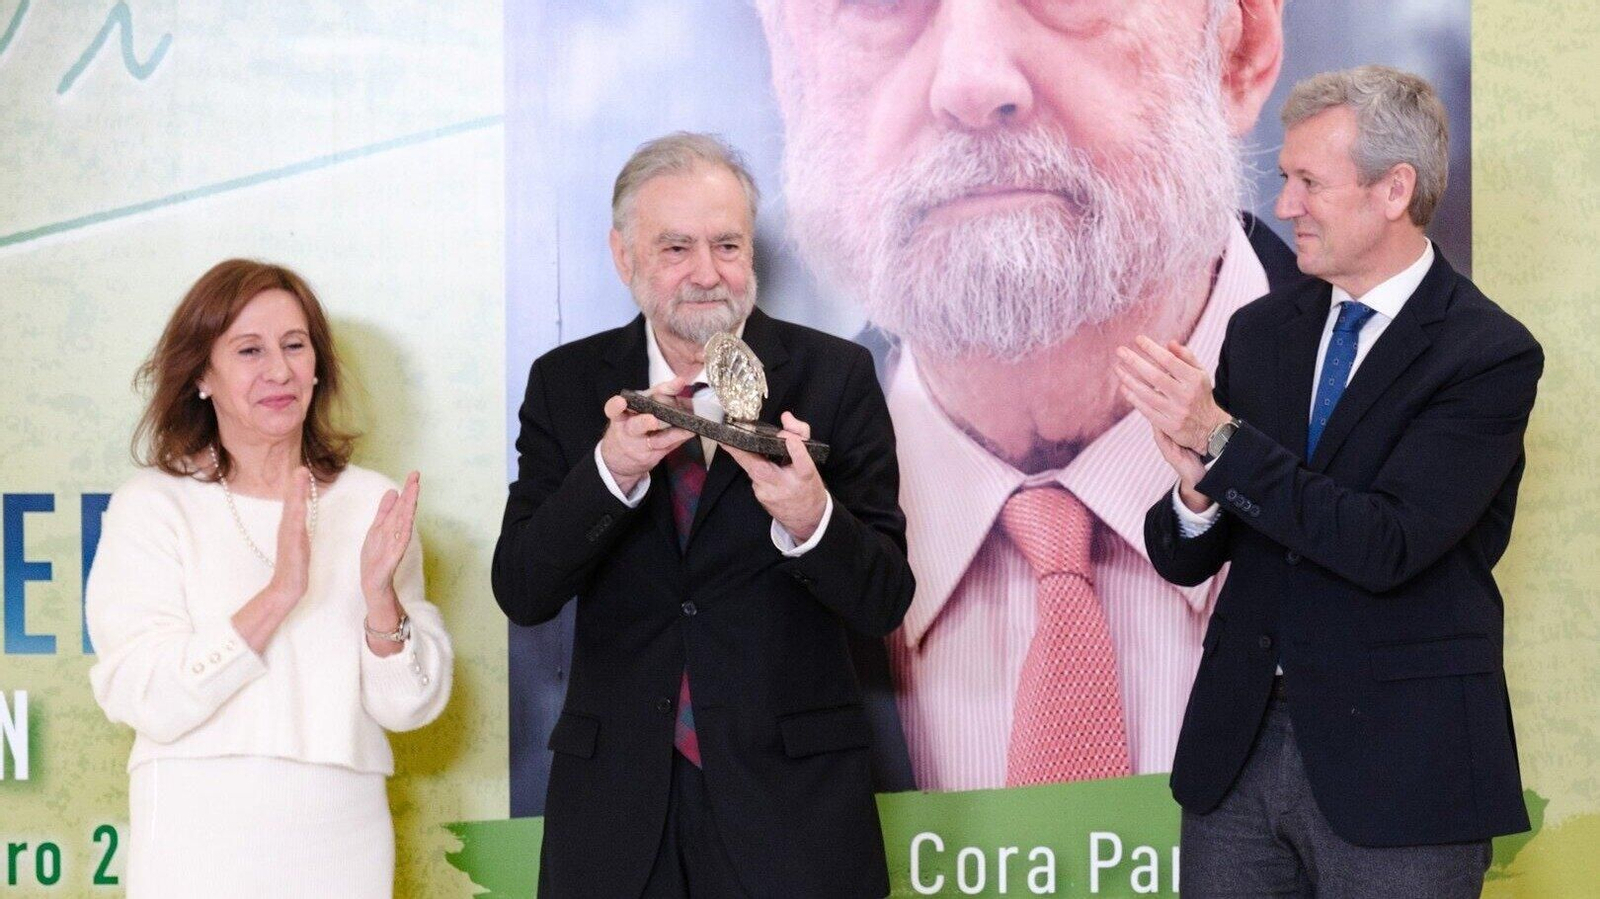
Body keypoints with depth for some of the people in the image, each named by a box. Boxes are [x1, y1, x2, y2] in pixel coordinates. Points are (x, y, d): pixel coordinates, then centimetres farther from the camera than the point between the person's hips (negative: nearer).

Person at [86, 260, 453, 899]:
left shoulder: (372, 504, 4)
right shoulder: (152, 505, -4)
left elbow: (407, 707, 1)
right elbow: (147, 702, -14)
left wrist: (381, 595, -16)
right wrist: (279, 593, -22)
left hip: (344, 840, 3)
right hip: (201, 840, -3)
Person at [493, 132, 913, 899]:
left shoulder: (835, 377, -3)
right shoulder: (566, 384, 3)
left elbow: (884, 603, -6)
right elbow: (520, 593, -4)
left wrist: (811, 519, -26)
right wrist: (611, 471, -20)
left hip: (790, 797, -1)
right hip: (615, 797, 1)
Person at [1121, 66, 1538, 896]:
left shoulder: (1490, 354, -9)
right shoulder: (1261, 331, 8)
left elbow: (1387, 546, -21)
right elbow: (1182, 559, 8)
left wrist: (1221, 438, -21)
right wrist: (1197, 492, -15)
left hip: (1394, 764, -5)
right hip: (1238, 740, 5)